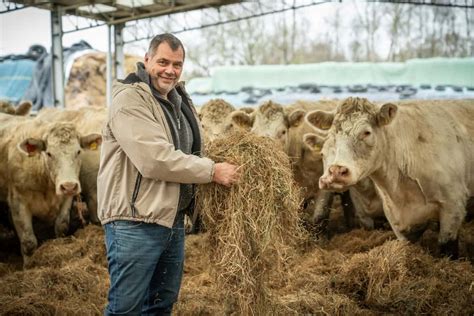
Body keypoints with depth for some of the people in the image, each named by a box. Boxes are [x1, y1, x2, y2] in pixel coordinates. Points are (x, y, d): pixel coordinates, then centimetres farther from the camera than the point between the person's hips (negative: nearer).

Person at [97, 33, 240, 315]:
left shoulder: (179, 100, 14)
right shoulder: (130, 99, -14)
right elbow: (155, 160, -24)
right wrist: (212, 171, -17)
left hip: (174, 220, 9)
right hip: (135, 221, -9)